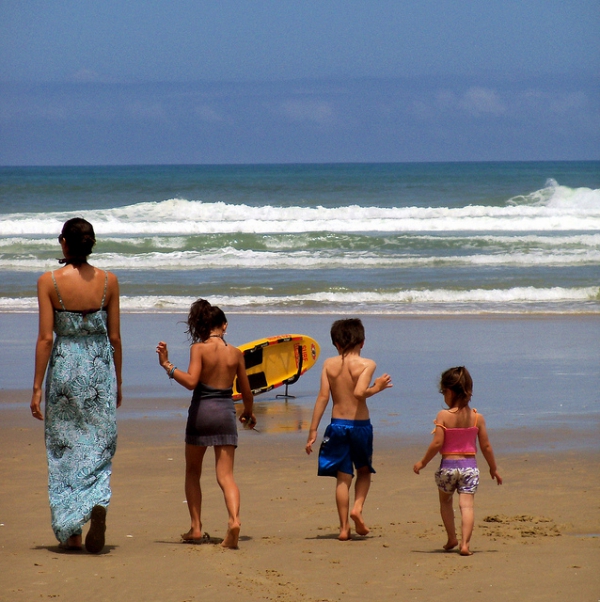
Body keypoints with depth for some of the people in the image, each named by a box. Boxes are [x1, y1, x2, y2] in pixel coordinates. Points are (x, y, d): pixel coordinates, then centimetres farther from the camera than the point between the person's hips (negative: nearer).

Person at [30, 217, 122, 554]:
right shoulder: (109, 282, -1)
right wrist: (118, 380, 15)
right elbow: (115, 337, 4)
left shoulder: (49, 282, -8)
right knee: (99, 446, 8)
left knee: (65, 450, 9)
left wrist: (37, 386, -4)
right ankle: (99, 502, -20)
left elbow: (46, 337, -9)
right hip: (100, 367, 1)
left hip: (64, 367, -1)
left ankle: (71, 532, 11)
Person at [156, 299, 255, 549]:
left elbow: (191, 381, -20)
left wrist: (167, 365, -12)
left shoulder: (199, 349, -6)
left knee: (193, 472, 16)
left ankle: (196, 528, 12)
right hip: (226, 413, 2)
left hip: (201, 411, -2)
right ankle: (234, 519, -27)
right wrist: (248, 413, 30)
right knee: (226, 476, -1)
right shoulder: (235, 353, 5)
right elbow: (246, 391, 12)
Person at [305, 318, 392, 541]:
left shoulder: (329, 364, -1)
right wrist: (376, 388, -3)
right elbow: (360, 392, -23)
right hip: (360, 424, -2)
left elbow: (323, 397, -5)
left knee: (343, 477, 8)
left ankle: (344, 527, 6)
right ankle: (357, 507, -4)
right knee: (364, 471, 20)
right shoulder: (366, 364, -8)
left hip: (337, 424, 2)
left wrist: (313, 430, -2)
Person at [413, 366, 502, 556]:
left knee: (445, 501, 22)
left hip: (448, 466, -1)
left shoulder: (443, 416, -10)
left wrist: (422, 463, -2)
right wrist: (493, 469, 15)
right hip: (469, 466, 1)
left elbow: (437, 443, -15)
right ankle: (465, 543, -18)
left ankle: (452, 539, 28)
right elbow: (486, 446, 3)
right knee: (467, 505, -3)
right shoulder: (477, 417, -1)